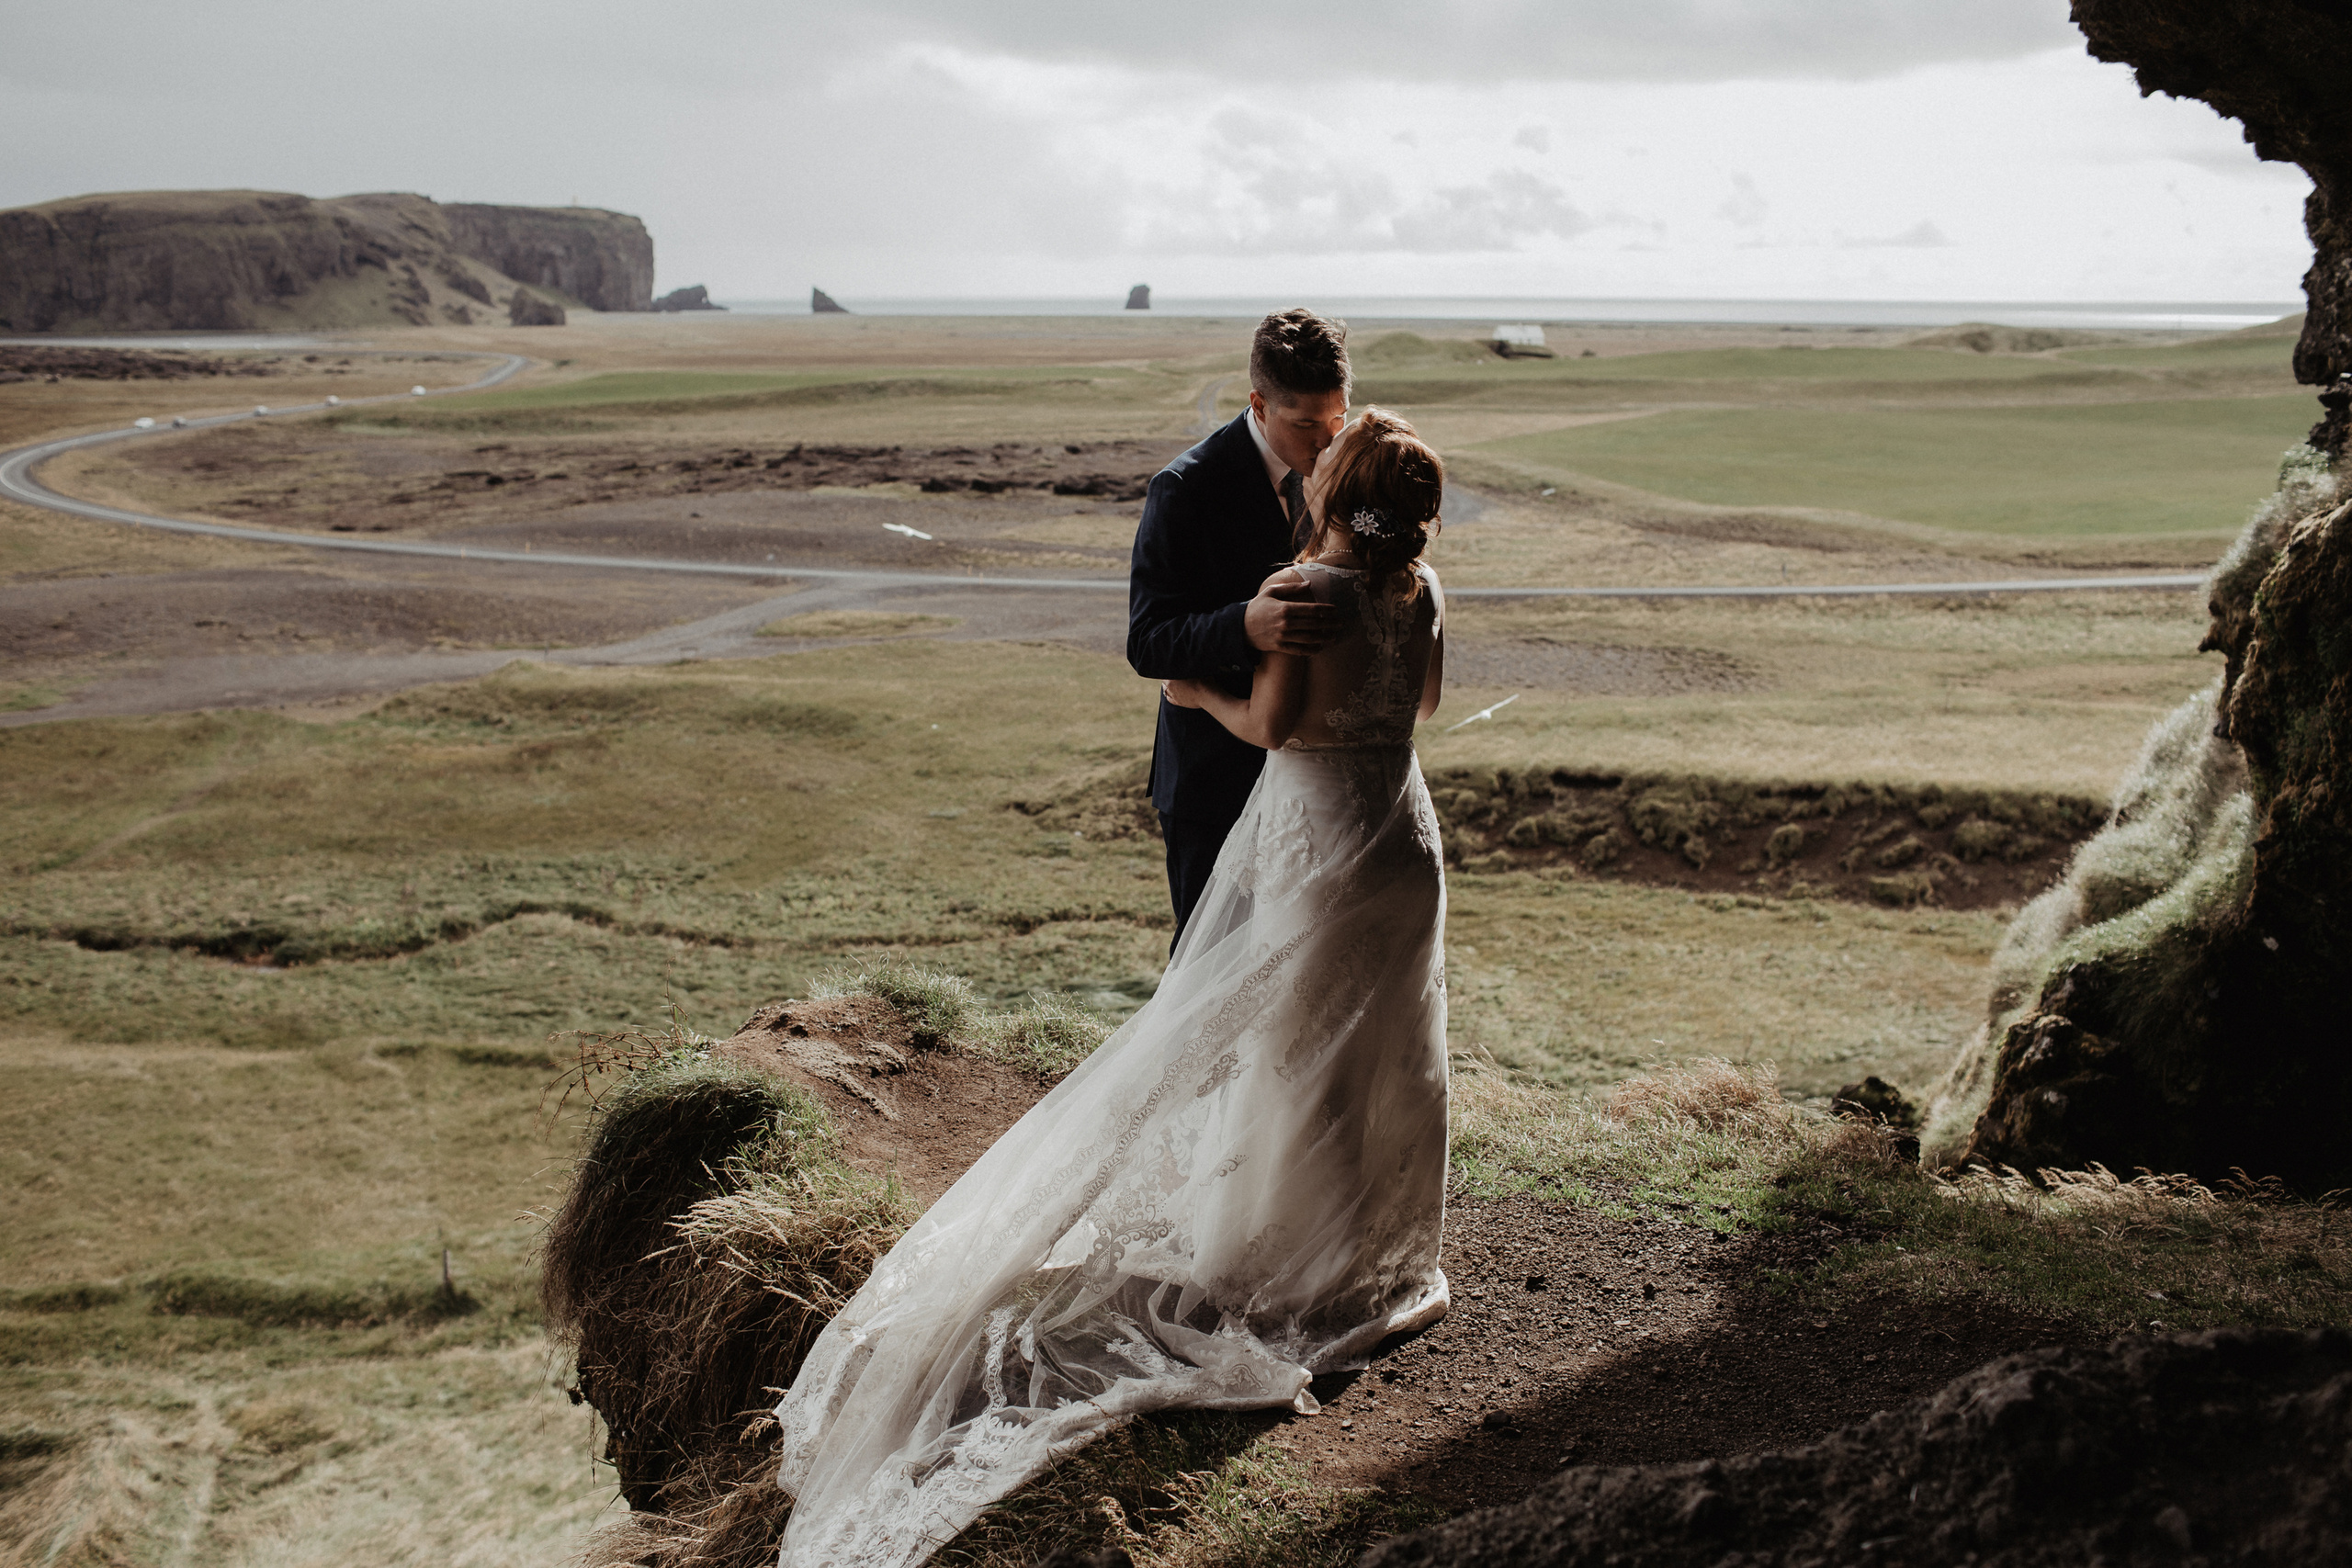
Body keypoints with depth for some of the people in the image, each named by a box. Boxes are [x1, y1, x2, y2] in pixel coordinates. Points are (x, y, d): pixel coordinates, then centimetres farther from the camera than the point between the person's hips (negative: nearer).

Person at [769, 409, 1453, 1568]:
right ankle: (1388, 1253, 30)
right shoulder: (1422, 590, 0)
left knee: (1293, 1050, 7)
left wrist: (1200, 694, -4)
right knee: (1386, 1056, 16)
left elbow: (1270, 725, -21)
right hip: (1403, 837, 6)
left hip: (1314, 842, -6)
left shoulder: (1307, 590, -20)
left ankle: (1299, 1262, 18)